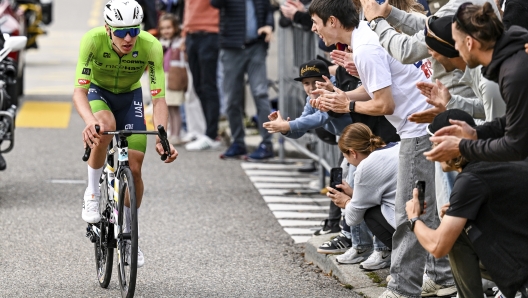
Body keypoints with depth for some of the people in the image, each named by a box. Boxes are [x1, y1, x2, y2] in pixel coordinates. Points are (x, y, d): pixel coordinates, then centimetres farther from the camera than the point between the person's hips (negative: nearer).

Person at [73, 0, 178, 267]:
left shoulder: (151, 46, -31)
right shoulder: (93, 40, -34)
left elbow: (158, 98, -31)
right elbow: (79, 90, -38)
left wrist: (161, 137, -47)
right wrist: (90, 121, -58)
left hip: (129, 96, 2)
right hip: (97, 91, -2)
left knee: (134, 168, -6)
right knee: (105, 126, -37)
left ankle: (128, 235, 16)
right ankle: (92, 193, -15)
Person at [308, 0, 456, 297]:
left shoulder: (366, 49, -21)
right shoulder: (366, 33, 10)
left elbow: (384, 104, -20)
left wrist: (349, 106, -6)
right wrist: (339, 97, 6)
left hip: (419, 130, -11)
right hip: (424, 123, 11)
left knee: (410, 214, -5)